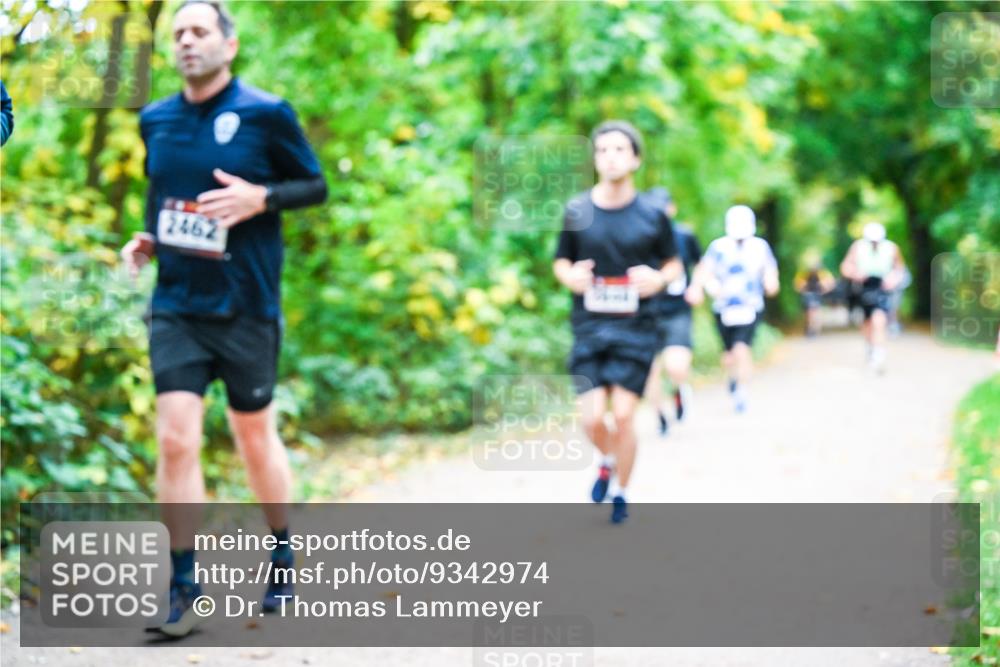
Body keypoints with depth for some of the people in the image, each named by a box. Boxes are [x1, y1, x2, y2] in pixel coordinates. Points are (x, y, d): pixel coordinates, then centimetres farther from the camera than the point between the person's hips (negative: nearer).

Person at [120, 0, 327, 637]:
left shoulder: (266, 114, -6)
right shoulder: (155, 120, 7)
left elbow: (316, 185, 0)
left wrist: (261, 197, -18)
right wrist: (148, 238, 3)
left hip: (246, 306, -3)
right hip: (176, 305, 3)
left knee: (255, 435, 10)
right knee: (175, 439, -9)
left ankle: (284, 554, 33)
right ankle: (184, 587, -1)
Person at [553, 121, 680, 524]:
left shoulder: (652, 215, 0)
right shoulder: (577, 211, 2)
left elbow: (672, 264, 10)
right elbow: (561, 262, 12)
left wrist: (659, 279, -12)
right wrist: (569, 276, -11)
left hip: (635, 328, -1)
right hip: (589, 327, 1)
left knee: (623, 415, -5)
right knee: (591, 418, -6)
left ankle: (619, 492, 17)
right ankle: (608, 462, 29)